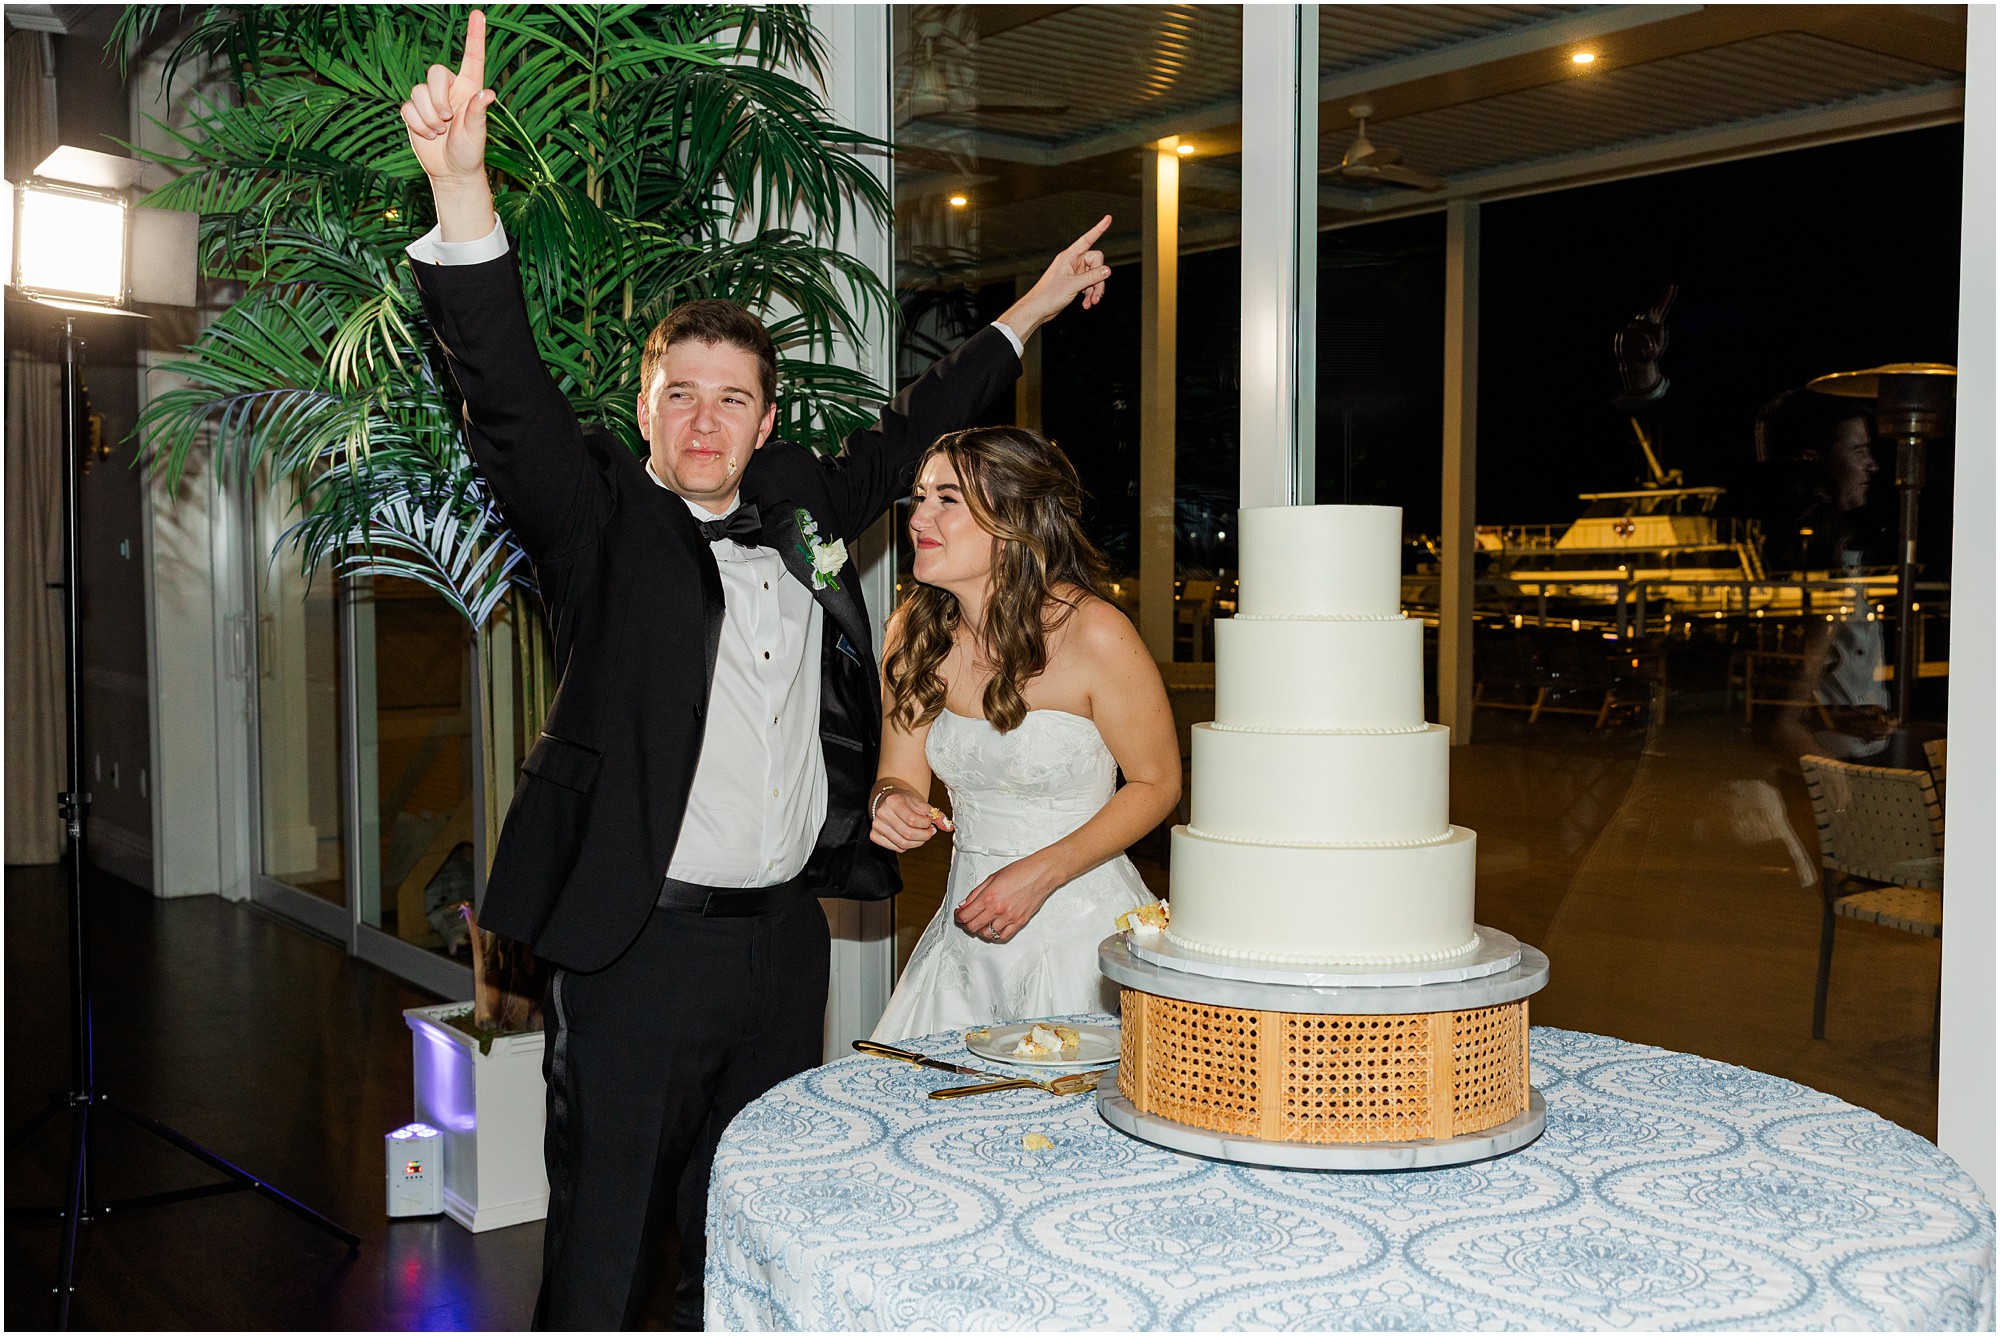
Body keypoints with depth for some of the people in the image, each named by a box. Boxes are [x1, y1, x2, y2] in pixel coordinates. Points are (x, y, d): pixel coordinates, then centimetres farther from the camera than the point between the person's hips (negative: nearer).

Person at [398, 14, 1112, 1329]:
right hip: (641, 945, -5)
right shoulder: (602, 516, -3)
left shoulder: (802, 510, 11)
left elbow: (907, 436, 26)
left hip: (784, 941, 5)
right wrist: (462, 189, -34)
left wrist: (1031, 311, 35)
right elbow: (511, 396, -18)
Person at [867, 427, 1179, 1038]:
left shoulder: (1094, 634, -17)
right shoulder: (913, 634, -3)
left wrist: (1041, 874, -17)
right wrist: (891, 803, -18)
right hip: (967, 928, 5)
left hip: (1082, 926, -4)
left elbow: (1157, 784, -7)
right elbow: (900, 777, 7)